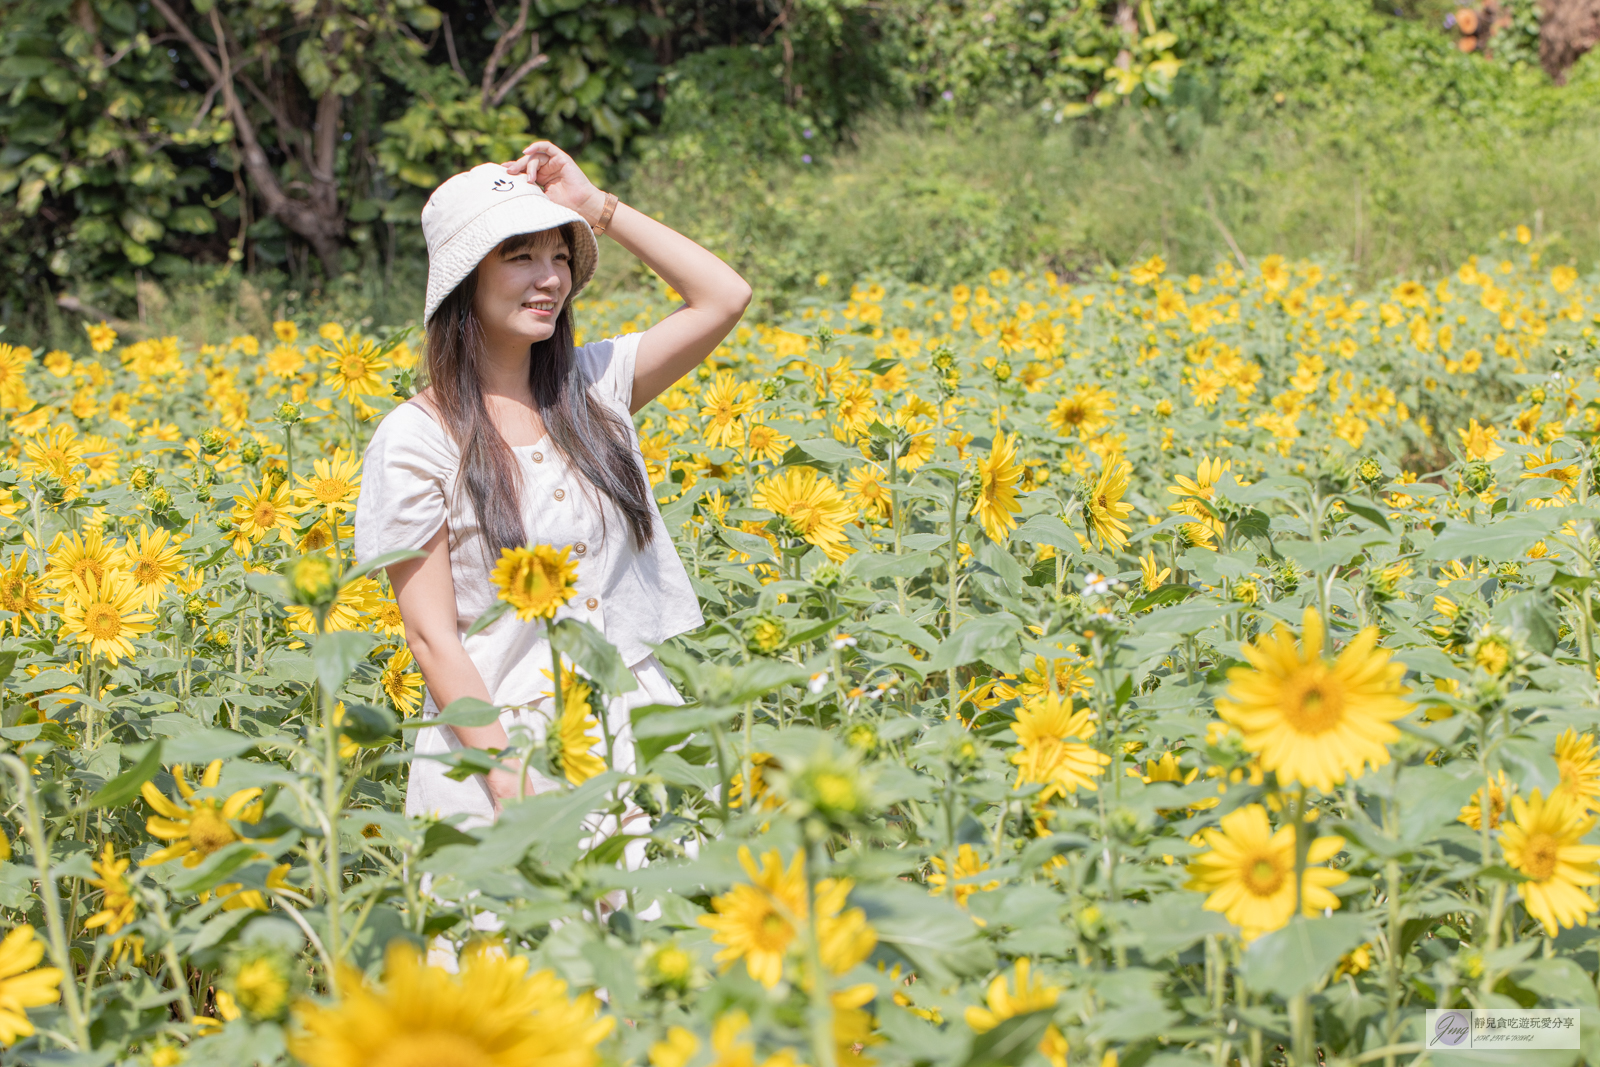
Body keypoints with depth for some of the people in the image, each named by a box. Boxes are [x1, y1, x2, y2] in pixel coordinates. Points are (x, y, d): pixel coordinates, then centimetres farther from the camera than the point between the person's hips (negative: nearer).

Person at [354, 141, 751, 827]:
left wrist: (595, 207, -2)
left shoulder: (592, 389, 7)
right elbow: (431, 635, -9)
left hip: (632, 737, 4)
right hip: (498, 744, -4)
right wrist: (510, 782, -17)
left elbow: (725, 298, 2)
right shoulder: (416, 438, -7)